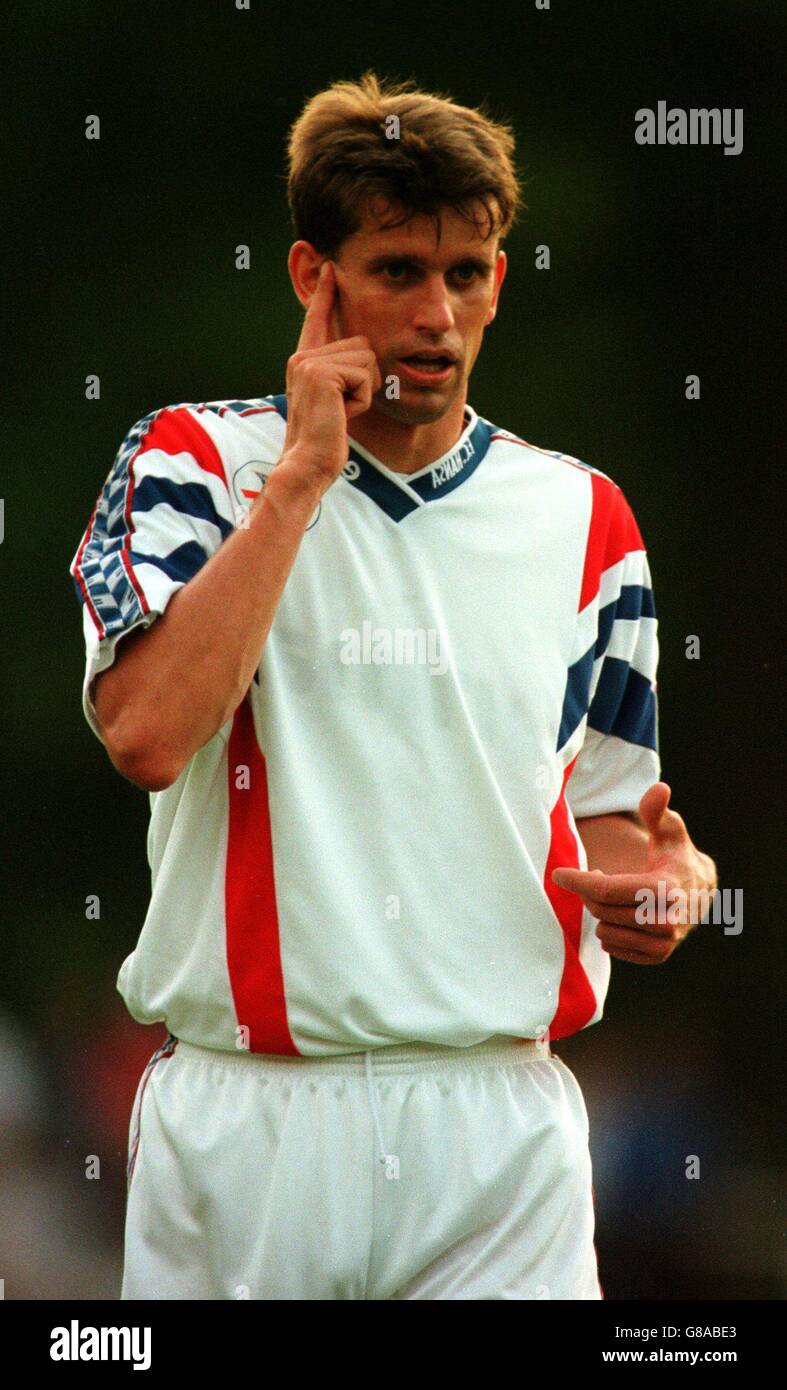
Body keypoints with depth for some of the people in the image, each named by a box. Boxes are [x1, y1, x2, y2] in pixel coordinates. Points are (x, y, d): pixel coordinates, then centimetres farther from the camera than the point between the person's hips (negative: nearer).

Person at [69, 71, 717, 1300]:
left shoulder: (580, 516, 10)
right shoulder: (192, 463, 2)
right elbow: (148, 734, -16)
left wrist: (651, 883, -6)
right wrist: (305, 472, -11)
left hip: (499, 1123, 2)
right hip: (242, 1115, -2)